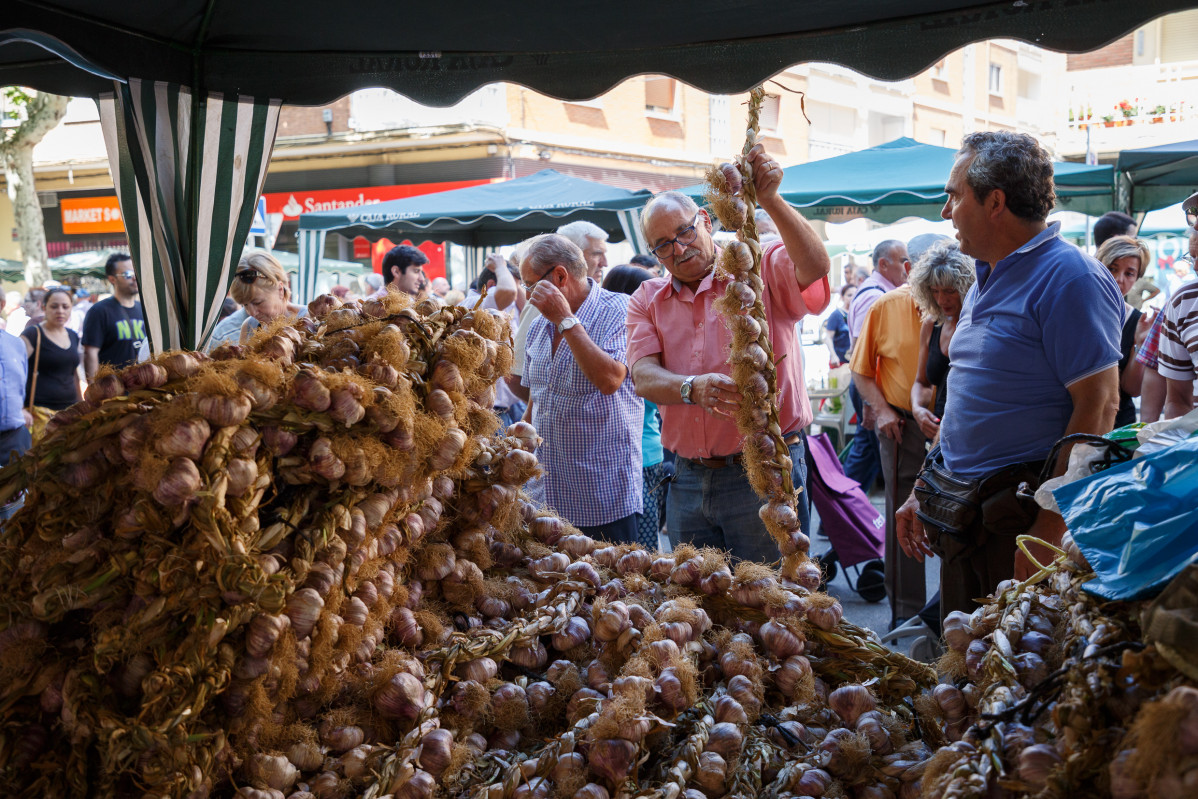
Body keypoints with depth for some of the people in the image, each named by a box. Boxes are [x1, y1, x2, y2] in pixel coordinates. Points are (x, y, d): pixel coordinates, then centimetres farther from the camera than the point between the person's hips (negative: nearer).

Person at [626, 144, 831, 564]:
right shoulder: (647, 300, 10)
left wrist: (769, 199, -33)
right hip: (687, 481, 5)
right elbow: (643, 377, -4)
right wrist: (692, 388, -25)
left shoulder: (762, 267, -2)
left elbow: (815, 266, -23)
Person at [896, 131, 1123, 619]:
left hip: (1024, 517, -9)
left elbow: (1099, 404, -20)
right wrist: (922, 493, 17)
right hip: (962, 515, 9)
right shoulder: (989, 279, 15)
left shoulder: (1069, 278, -15)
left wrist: (1049, 529, -23)